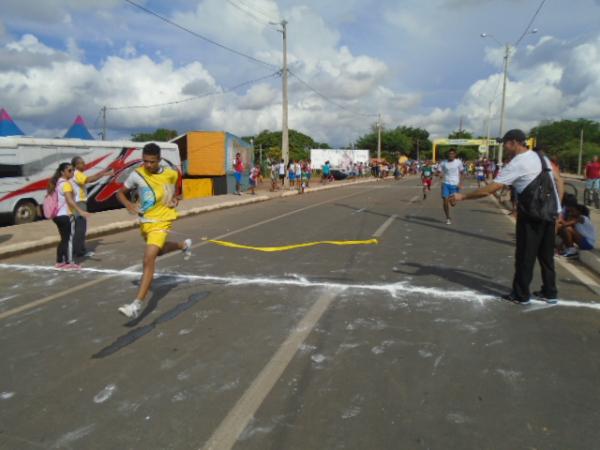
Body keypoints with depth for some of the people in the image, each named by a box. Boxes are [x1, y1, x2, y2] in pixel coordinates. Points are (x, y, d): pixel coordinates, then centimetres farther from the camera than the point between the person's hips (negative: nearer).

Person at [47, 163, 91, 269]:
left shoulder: (57, 183, 14)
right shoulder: (66, 184, -15)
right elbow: (69, 200, -28)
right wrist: (80, 211, -38)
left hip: (58, 215, 9)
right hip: (65, 215, -9)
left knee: (64, 239, 16)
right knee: (69, 238, -3)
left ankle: (59, 262, 20)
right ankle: (69, 263, -1)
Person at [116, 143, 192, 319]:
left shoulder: (171, 174, -8)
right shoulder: (136, 175, -7)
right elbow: (120, 193, 4)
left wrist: (175, 199, -5)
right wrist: (130, 206, -15)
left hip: (161, 221, -5)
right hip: (144, 221, 5)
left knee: (148, 259, -18)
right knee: (159, 250, 29)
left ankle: (137, 304, -18)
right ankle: (184, 245, 60)